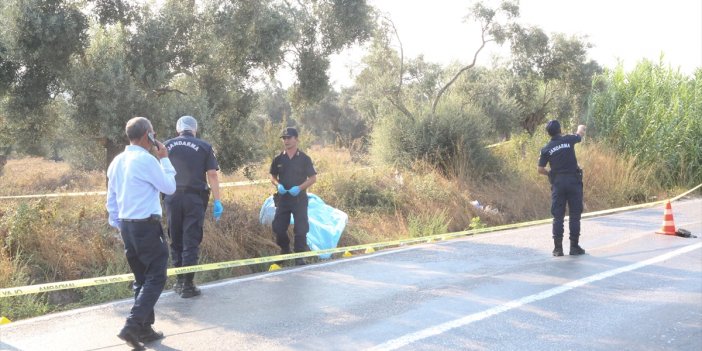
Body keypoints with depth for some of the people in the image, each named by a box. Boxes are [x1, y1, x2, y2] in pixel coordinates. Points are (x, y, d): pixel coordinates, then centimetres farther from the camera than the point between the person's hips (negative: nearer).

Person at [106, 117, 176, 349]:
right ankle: (133, 325, -13)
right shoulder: (147, 160, -14)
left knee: (141, 278, 16)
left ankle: (145, 329, 19)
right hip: (146, 227, -8)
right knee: (156, 278, -3)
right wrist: (164, 159, 4)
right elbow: (170, 187, -4)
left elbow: (111, 199, 15)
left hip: (126, 226, 8)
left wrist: (117, 225, 22)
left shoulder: (117, 162, 10)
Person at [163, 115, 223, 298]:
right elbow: (212, 175, -4)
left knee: (176, 240, 13)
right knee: (191, 242, 1)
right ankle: (187, 284, 2)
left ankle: (179, 281, 21)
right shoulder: (204, 147, 1)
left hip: (172, 198, 2)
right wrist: (217, 201, -3)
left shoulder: (167, 146, 6)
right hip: (194, 198, -2)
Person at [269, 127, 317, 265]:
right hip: (282, 198, 3)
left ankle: (300, 257, 8)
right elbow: (273, 176, 14)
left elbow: (313, 178, -2)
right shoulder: (278, 159, 4)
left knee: (301, 229, -4)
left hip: (299, 198, -3)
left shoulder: (304, 159, -3)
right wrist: (278, 185, -8)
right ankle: (285, 249, 29)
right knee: (278, 227, 4)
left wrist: (299, 187, -16)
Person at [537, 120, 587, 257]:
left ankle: (558, 248, 3)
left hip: (558, 183, 1)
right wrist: (581, 127, 43)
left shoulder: (546, 149, 0)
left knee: (558, 216, 5)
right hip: (573, 181, -1)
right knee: (574, 215, 5)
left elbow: (540, 169, -1)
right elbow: (580, 134, 20)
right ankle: (574, 246, 6)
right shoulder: (568, 140, -2)